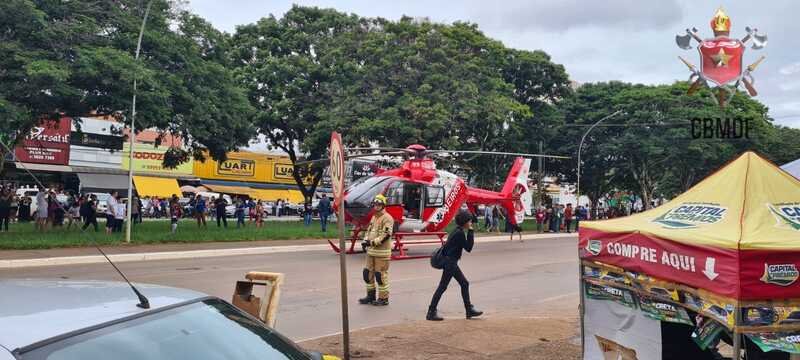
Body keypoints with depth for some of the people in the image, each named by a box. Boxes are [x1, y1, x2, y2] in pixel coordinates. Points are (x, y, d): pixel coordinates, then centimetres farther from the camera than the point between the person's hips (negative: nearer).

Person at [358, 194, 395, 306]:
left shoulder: (387, 218, -12)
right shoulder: (374, 217, 16)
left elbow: (386, 235, -20)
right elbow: (368, 230, 19)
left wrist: (373, 242, -23)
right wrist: (365, 240, -1)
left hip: (382, 252, -9)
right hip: (371, 251, 9)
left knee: (381, 275, -4)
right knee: (368, 273, 12)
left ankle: (383, 298, 6)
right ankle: (371, 296, 25)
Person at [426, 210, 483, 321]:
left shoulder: (457, 231, 11)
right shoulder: (460, 233, -17)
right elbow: (468, 248, -14)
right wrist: (471, 233, -11)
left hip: (451, 262, 10)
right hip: (450, 263, -10)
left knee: (464, 284, 12)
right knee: (442, 287, -5)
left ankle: (469, 310, 18)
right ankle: (431, 313, 0)